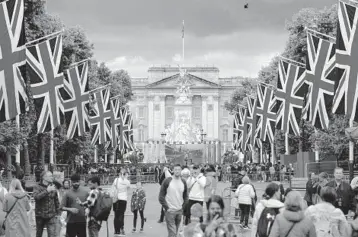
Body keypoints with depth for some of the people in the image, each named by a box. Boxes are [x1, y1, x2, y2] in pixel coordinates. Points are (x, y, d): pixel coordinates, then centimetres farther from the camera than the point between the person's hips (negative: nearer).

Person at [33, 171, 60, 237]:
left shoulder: (53, 187, 5)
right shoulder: (37, 187, -5)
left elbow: (56, 201, 14)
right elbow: (36, 197, -26)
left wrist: (58, 213, 14)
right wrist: (47, 191, -28)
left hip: (51, 216, 1)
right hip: (40, 216, -1)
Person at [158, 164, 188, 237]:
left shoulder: (183, 182, 6)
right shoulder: (167, 181, -8)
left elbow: (185, 196, 18)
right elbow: (161, 196, -5)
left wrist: (183, 206, 7)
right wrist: (166, 207, -9)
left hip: (179, 211, 5)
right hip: (170, 211, -5)